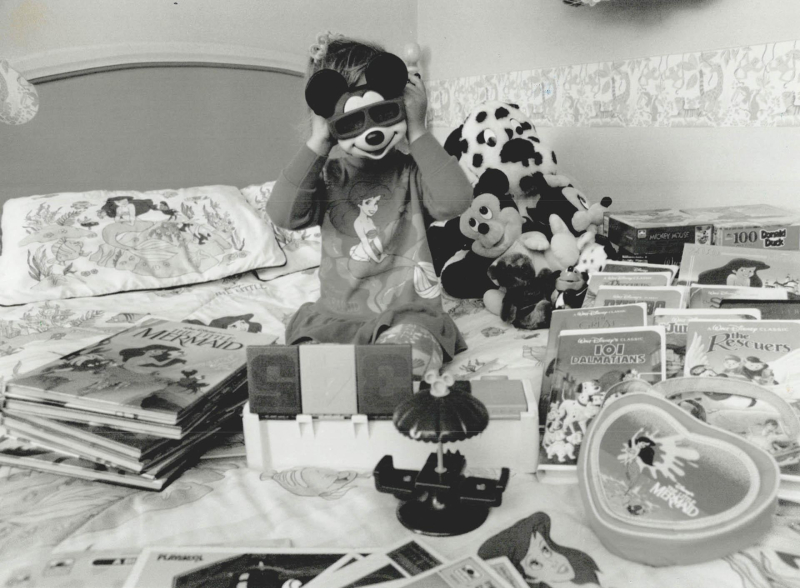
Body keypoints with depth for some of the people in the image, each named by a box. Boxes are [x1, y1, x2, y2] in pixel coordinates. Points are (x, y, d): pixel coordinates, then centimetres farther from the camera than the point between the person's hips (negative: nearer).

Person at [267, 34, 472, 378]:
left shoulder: (411, 172, -1)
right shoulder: (326, 178, 4)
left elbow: (455, 200, -21)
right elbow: (284, 214, -14)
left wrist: (418, 132, -14)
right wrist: (318, 143, -15)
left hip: (407, 314, -1)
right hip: (335, 316, 2)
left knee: (411, 345, -33)